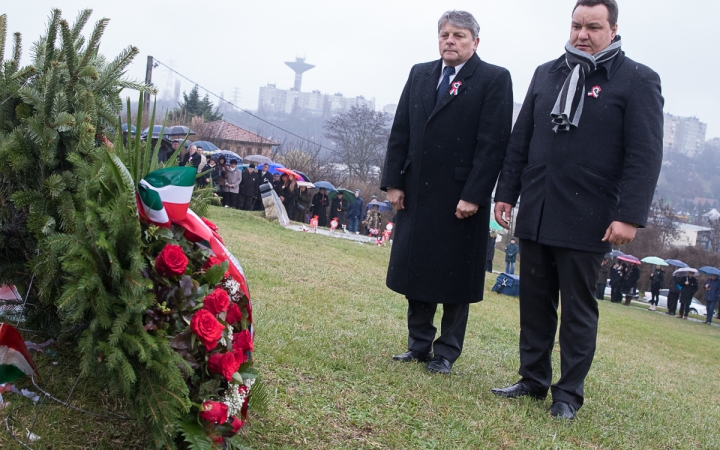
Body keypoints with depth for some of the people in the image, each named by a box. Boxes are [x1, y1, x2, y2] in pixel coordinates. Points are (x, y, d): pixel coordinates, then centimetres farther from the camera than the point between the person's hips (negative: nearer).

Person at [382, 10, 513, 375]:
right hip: (416, 194, 5)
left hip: (461, 198, -5)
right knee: (414, 271, 11)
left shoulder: (494, 80, -5)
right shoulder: (419, 74, 11)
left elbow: (493, 142, -12)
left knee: (454, 277, 6)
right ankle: (418, 345, 25)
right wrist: (394, 182, 2)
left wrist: (474, 195, -17)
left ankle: (446, 353, 18)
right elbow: (400, 132, 10)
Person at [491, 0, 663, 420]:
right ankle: (534, 380, 25)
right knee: (535, 302, 12)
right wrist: (506, 192, 11)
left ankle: (569, 393, 16)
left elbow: (645, 156, -9)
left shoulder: (637, 81, -4)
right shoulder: (547, 74, 11)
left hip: (586, 221, -5)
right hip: (535, 213, 5)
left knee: (578, 308, 5)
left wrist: (630, 215, -16)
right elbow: (521, 139, 14)